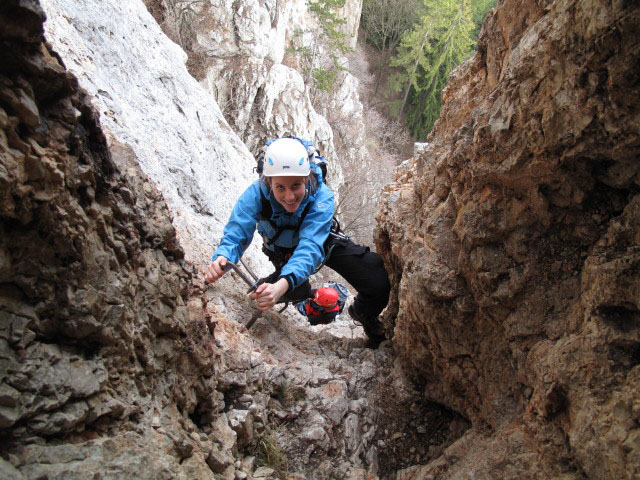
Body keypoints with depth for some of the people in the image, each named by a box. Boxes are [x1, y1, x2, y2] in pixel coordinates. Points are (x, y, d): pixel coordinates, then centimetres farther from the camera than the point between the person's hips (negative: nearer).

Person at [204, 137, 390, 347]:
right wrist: (221, 258, -62)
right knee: (295, 292, -23)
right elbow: (235, 235, -36)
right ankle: (304, 293, 18)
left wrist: (282, 285, -68)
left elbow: (311, 247, -50)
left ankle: (363, 314, 19)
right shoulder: (255, 194, -35)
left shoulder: (321, 197, -40)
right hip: (282, 249, 2)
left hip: (325, 242, -2)